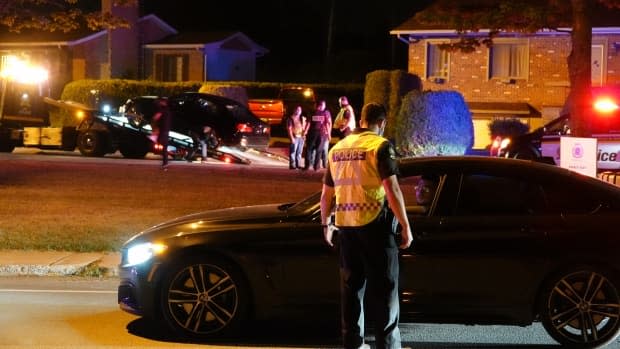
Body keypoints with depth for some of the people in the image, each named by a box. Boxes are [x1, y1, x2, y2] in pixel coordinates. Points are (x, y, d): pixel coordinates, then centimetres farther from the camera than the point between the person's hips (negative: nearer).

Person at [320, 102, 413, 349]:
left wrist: (326, 224, 29)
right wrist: (405, 226, -11)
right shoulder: (380, 146, -8)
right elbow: (392, 189, -15)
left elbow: (326, 193, 17)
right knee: (384, 287, -1)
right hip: (374, 224, -6)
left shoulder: (337, 148, 12)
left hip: (346, 225, 6)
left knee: (351, 286, 13)